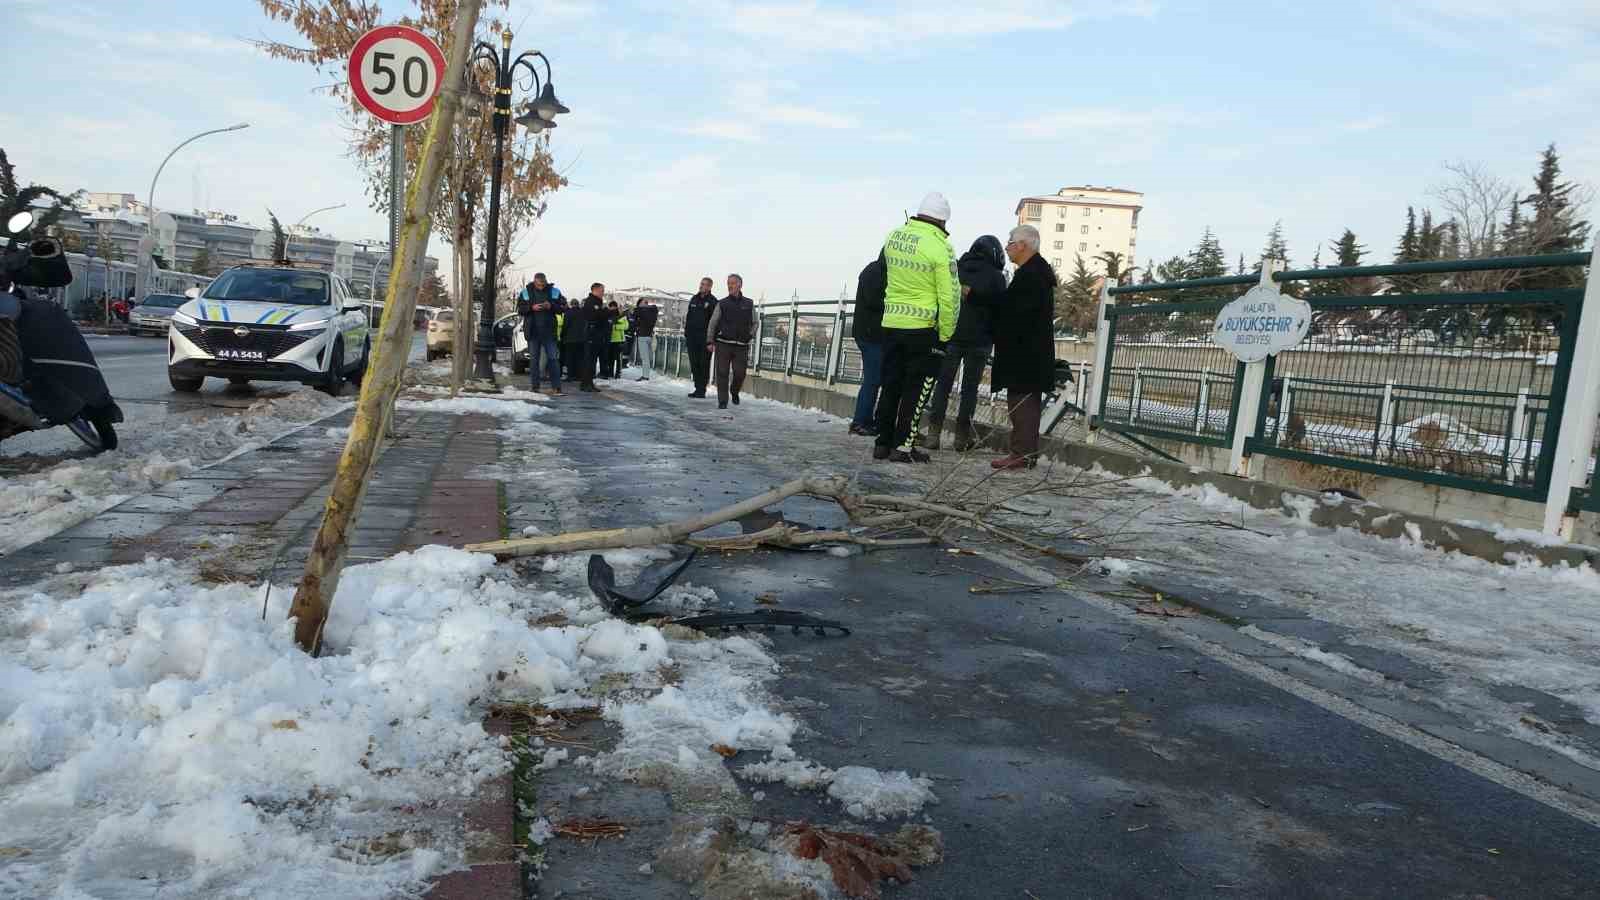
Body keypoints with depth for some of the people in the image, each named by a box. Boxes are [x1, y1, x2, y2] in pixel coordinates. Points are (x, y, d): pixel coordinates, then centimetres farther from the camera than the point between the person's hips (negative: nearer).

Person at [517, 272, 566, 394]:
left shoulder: (554, 292, 3)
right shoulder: (526, 292, 2)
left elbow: (563, 308, 2)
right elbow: (519, 309, 0)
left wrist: (551, 306, -15)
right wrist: (532, 308, -16)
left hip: (549, 331, -1)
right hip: (533, 332, 1)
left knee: (553, 358, -3)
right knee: (534, 359, 5)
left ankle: (556, 387, -3)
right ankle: (535, 387, 11)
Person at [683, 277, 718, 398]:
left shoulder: (712, 301, -3)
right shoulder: (694, 299, 14)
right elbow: (687, 316, 19)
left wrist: (711, 337, -14)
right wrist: (685, 332, 14)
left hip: (705, 338, -6)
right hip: (692, 337, 6)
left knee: (704, 364, -3)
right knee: (694, 363, 6)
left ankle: (701, 390, 1)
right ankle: (697, 388, 14)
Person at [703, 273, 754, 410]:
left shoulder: (749, 304, 10)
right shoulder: (722, 304, 6)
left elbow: (754, 323, 19)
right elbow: (712, 323, 7)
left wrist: (751, 336, 3)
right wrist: (709, 342, 0)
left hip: (741, 346, 1)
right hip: (723, 344, -1)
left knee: (739, 373, -2)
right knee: (722, 373, -4)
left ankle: (734, 392, 27)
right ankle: (722, 401, 2)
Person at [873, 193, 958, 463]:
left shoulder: (893, 236, 3)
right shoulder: (940, 247, -14)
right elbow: (949, 296, -13)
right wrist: (946, 334, -5)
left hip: (891, 322, 6)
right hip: (923, 327, -5)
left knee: (890, 385, 13)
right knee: (915, 389, 4)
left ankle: (882, 442, 18)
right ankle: (902, 446, 5)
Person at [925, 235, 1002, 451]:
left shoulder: (956, 268, 8)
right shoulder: (996, 277, 1)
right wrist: (998, 344, 4)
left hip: (951, 336, 2)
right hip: (980, 340, -2)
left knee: (943, 384, 5)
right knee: (970, 387, 5)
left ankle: (934, 433, 0)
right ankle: (962, 435, 6)